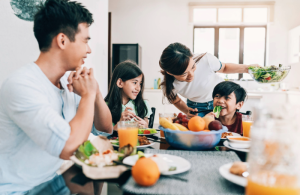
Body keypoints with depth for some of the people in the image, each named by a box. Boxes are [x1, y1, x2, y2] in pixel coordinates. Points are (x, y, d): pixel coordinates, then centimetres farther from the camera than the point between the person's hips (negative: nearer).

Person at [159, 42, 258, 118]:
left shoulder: (205, 60, -34)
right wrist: (187, 111, -23)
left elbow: (223, 68, -8)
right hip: (195, 107, 1)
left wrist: (245, 68, -22)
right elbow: (176, 101, -4)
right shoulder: (169, 84, -29)